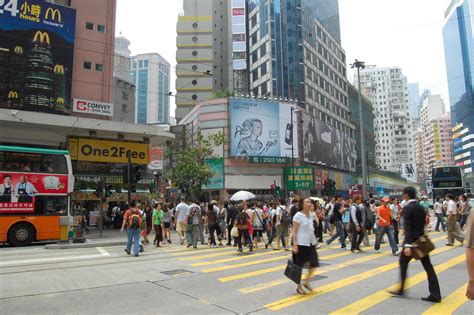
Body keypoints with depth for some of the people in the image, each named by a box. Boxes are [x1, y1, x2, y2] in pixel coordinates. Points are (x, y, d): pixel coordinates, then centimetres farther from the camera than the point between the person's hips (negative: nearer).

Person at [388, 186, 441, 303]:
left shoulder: (407, 208, -15)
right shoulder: (421, 208, 9)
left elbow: (407, 227, -22)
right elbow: (423, 224, 15)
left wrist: (407, 245, -27)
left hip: (412, 241, -7)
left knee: (403, 263, 10)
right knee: (428, 266, 6)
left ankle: (401, 289, 17)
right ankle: (435, 294, 5)